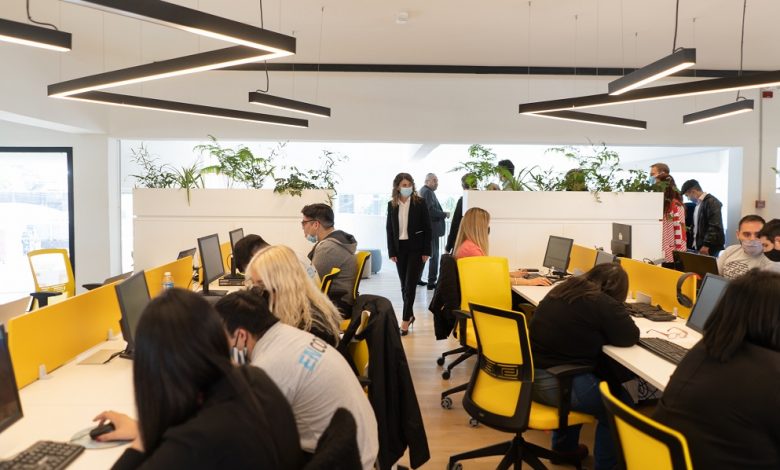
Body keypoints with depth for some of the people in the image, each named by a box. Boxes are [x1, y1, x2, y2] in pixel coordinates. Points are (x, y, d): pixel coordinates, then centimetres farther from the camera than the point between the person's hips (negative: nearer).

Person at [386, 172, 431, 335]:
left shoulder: (420, 203, -4)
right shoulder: (391, 205, 4)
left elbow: (427, 228, -4)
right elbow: (389, 229, 7)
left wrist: (426, 251, -8)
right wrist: (391, 252, 1)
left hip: (416, 248, -3)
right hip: (399, 248, 3)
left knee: (410, 285, -6)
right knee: (404, 285, 10)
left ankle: (406, 320, -3)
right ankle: (410, 314, 25)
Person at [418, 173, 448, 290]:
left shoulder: (422, 191, 16)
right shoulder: (428, 192, -15)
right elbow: (431, 210, -24)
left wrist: (442, 214, 11)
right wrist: (445, 214, -13)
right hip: (431, 229, -10)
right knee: (433, 255, -3)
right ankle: (431, 282, 0)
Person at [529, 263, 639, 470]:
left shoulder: (562, 289, 12)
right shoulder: (604, 304, -11)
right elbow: (631, 337, -5)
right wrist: (605, 332, 11)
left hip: (529, 372, 9)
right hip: (553, 383, -9)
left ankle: (564, 446, 43)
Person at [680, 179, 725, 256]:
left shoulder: (711, 202, -11)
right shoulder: (698, 203, 15)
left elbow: (715, 226, -18)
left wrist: (706, 245, -19)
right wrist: (695, 244, 15)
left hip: (710, 248, -8)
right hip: (699, 247, 8)